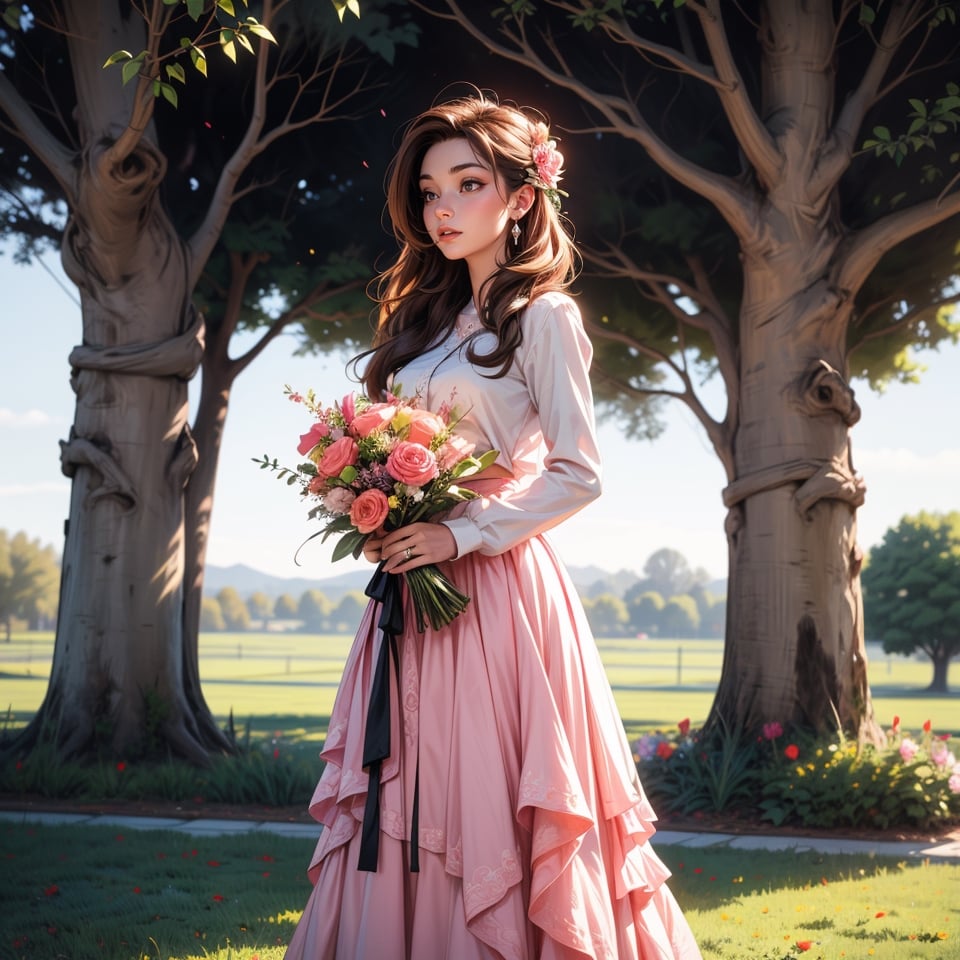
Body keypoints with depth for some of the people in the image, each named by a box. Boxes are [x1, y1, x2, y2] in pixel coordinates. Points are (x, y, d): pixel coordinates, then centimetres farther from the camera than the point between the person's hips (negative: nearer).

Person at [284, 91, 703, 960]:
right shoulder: (426, 318, 17)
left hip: (494, 589, -6)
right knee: (406, 813, 6)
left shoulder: (542, 316, -4)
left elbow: (578, 475, -10)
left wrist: (461, 535, -15)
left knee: (487, 813, -4)